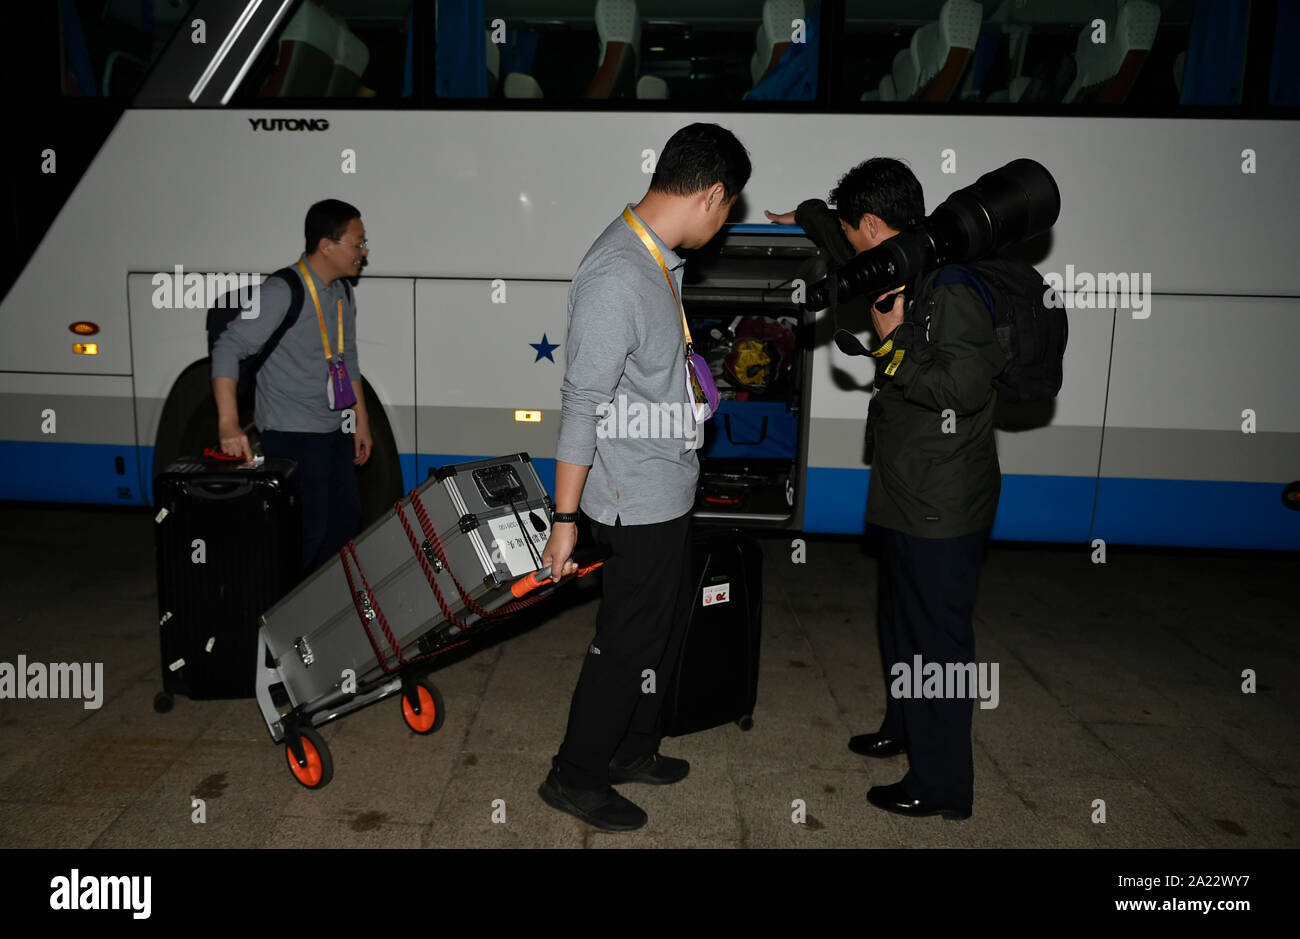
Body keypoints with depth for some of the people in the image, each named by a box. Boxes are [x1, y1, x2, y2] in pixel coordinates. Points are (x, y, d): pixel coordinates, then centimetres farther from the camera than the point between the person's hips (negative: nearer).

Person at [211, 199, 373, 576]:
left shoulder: (342, 291, 8)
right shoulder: (283, 292, -19)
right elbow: (228, 349, -21)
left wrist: (361, 421, 16)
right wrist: (228, 424, -29)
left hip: (334, 432, 9)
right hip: (290, 438, -8)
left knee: (346, 520, 14)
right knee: (308, 531, -7)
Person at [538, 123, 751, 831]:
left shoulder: (654, 259, 6)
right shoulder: (617, 278, -25)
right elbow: (582, 406, -25)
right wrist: (565, 518, -22)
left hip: (666, 488, 10)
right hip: (640, 501, -10)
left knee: (666, 622, 21)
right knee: (628, 640, 5)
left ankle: (631, 750, 40)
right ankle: (575, 777, 26)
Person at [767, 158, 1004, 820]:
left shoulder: (951, 286, -20)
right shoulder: (908, 276, 9)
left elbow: (965, 385, -30)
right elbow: (855, 258, 30)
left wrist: (892, 343, -20)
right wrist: (807, 216, 44)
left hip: (942, 511, -10)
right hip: (907, 498, 10)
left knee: (937, 638, 1)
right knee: (901, 622, 24)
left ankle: (940, 784, 16)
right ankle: (903, 729, 44)